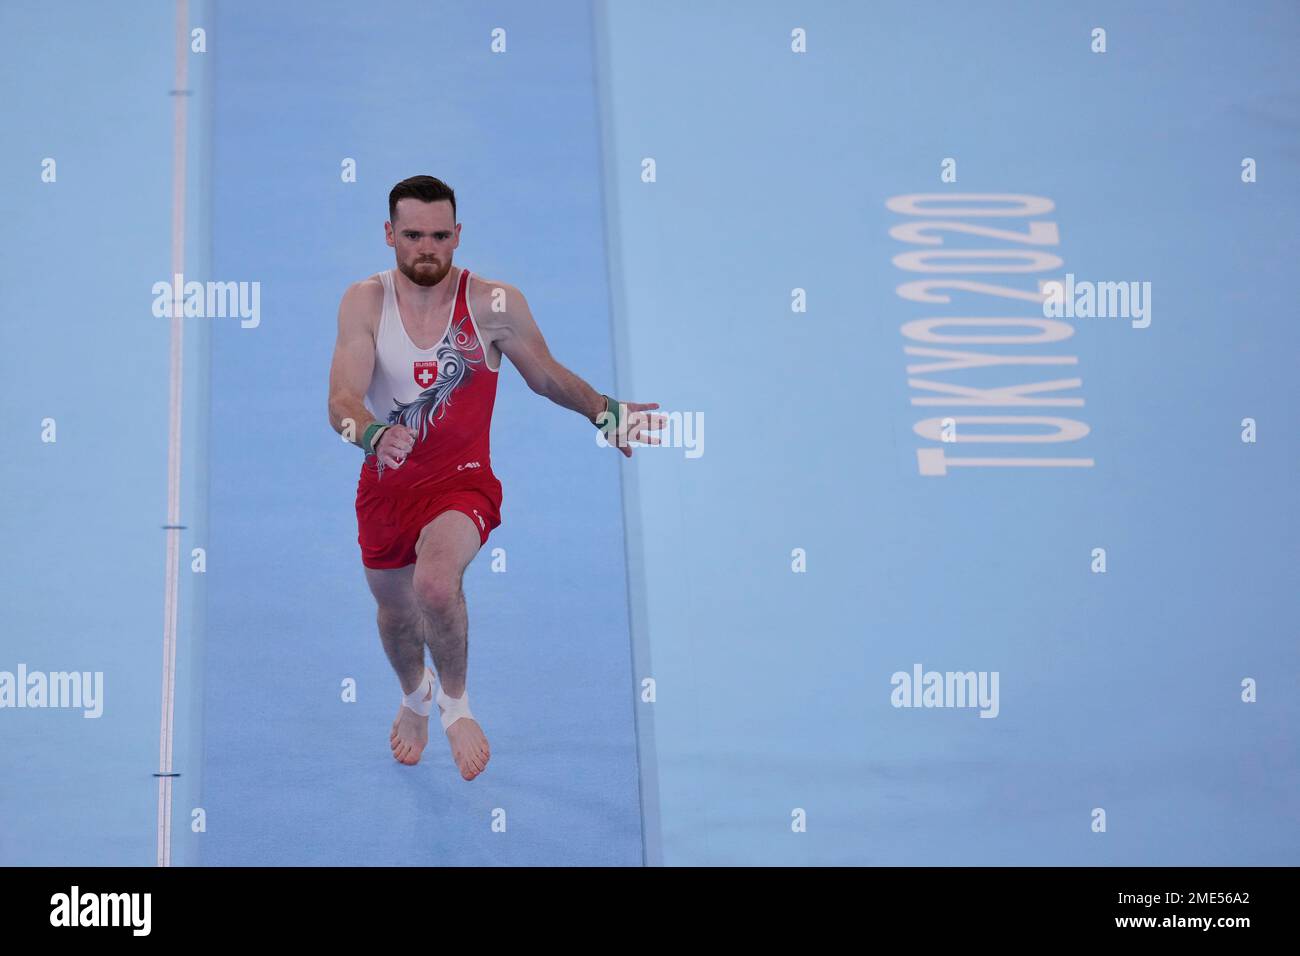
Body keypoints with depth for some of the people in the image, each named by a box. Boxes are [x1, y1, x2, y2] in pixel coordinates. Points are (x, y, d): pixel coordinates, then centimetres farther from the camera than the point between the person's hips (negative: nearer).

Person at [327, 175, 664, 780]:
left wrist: (603, 411, -7)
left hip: (461, 482, -3)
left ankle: (455, 702, -4)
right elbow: (342, 401, -21)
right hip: (385, 483, 3)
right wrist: (372, 435, -42)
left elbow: (547, 376, 6)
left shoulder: (495, 305, -11)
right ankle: (415, 696, 60)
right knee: (394, 608, 23)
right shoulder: (365, 303, -10)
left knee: (436, 583, -33)